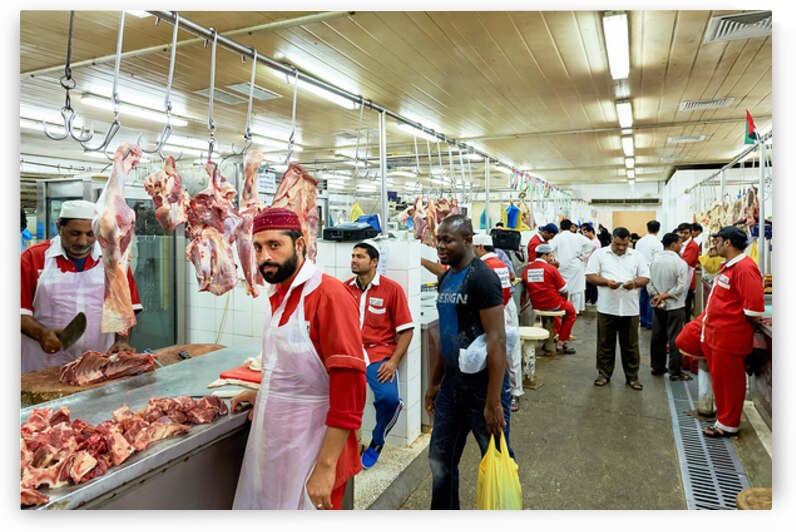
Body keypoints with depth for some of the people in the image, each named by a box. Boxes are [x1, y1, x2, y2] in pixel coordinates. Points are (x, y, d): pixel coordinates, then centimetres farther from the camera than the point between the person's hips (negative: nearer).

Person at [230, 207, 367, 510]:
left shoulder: (328, 295, -21)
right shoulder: (278, 295, 7)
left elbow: (349, 386, -25)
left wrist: (326, 467, -24)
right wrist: (264, 394, 10)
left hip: (310, 448, -8)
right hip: (272, 441, 8)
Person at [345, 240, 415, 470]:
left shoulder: (392, 289, -2)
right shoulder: (344, 289, 8)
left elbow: (406, 330, -2)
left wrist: (393, 361, -10)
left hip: (379, 354, -2)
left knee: (388, 398, -26)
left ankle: (376, 443, 9)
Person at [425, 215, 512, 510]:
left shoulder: (482, 277, -15)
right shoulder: (445, 279, 10)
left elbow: (497, 340, -19)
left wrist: (494, 402, -21)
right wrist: (434, 383, 17)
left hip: (482, 386, -8)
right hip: (452, 384, 8)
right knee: (440, 459, 15)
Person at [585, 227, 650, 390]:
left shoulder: (636, 256, 8)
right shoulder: (599, 254, 1)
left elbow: (646, 277, 8)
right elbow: (590, 275, -3)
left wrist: (635, 283, -13)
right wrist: (606, 282, -19)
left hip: (630, 308, 2)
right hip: (607, 307, -2)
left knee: (630, 344, 9)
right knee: (605, 343, 7)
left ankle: (632, 376, 20)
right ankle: (604, 374, 19)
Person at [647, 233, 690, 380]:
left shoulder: (654, 261, 0)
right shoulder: (680, 263, -14)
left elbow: (648, 283, -2)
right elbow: (680, 287, -19)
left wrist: (657, 296, -10)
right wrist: (664, 296, -13)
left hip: (658, 306, 5)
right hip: (675, 306, -5)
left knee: (657, 337, 13)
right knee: (675, 339, 2)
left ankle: (657, 367, 22)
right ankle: (675, 371, 7)